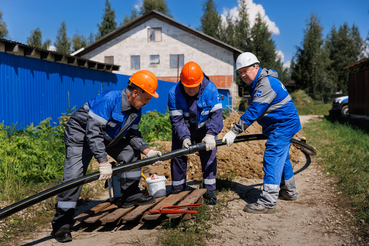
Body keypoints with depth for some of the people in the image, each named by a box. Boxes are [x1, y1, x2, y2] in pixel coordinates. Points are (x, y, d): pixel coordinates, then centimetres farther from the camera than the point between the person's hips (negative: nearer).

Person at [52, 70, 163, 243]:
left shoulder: (135, 109, -6)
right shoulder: (108, 99, -33)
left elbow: (133, 134, 3)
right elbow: (93, 131, -37)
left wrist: (148, 151, -12)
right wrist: (103, 162, -40)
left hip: (105, 136, 8)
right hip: (80, 134, -8)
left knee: (132, 153, 5)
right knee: (73, 176, -18)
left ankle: (131, 196, 18)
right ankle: (61, 225, -9)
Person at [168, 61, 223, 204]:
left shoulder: (210, 89, -26)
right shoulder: (174, 93, -25)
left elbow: (216, 113, -27)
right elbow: (176, 119, -24)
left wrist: (211, 134, -41)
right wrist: (184, 137, -38)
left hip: (203, 129, 0)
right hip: (183, 130, 0)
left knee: (209, 154, -7)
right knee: (178, 154, 0)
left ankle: (209, 190, 4)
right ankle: (177, 190, 15)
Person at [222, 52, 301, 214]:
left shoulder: (266, 83, -23)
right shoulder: (258, 83, 11)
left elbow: (254, 111, -30)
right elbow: (255, 110, 20)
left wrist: (234, 131, -32)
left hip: (284, 125, -11)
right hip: (284, 124, 11)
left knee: (272, 159, -15)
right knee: (281, 158, 20)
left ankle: (268, 202, -14)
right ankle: (289, 192, 35)